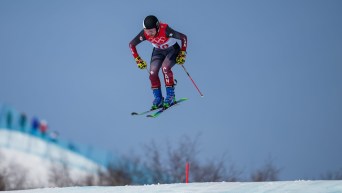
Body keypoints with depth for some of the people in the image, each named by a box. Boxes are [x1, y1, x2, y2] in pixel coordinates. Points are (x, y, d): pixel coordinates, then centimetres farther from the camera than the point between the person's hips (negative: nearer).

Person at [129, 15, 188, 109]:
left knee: (165, 67, -28)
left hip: (172, 50, -4)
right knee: (153, 72, -15)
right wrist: (138, 60, -12)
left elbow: (183, 37, -24)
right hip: (158, 51, 4)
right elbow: (131, 44, -9)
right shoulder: (144, 34, -25)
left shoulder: (165, 30, -36)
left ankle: (170, 95, -17)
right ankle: (158, 98, 0)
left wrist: (182, 54, -24)